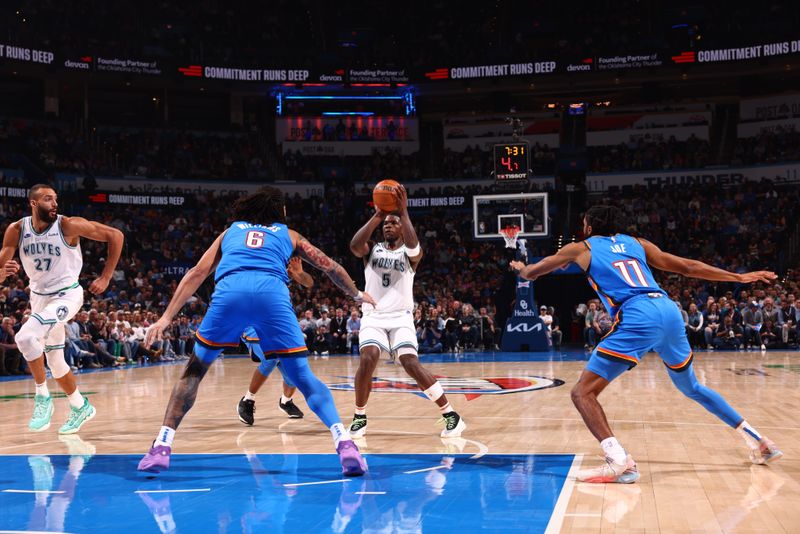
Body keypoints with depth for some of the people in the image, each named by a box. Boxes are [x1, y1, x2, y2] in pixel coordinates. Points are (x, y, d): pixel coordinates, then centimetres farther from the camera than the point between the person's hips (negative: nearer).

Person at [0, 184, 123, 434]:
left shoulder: (68, 225, -20)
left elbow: (115, 235, -14)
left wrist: (105, 278, -13)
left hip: (67, 295, -5)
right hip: (38, 297, 5)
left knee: (25, 337, -26)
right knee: (54, 361, 13)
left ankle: (43, 397, -9)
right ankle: (81, 407, 33)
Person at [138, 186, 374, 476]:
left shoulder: (230, 231, 34)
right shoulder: (289, 235, 33)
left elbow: (197, 273, 25)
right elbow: (329, 266, 36)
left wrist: (166, 317, 21)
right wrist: (357, 294, 53)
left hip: (229, 291, 1)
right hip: (273, 293, 0)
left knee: (194, 370, 17)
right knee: (304, 378, 5)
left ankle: (162, 446, 7)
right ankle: (344, 441, -12)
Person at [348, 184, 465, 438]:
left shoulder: (410, 253, 4)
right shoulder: (371, 250, 10)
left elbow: (413, 246, -22)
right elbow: (354, 245, -14)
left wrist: (403, 212, -28)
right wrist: (377, 215, -20)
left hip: (401, 317, -1)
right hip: (373, 317, 2)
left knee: (411, 362, -20)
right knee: (367, 359, -23)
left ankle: (451, 415, -12)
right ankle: (359, 417, -3)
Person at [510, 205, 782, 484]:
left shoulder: (581, 248, 18)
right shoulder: (636, 243, 27)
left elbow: (530, 273, 29)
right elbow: (689, 267, 26)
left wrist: (520, 267, 53)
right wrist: (740, 277, 32)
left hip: (637, 318, -6)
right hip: (669, 309, 6)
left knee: (583, 392, -4)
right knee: (692, 387, 29)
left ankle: (620, 461, -23)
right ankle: (757, 440, 30)